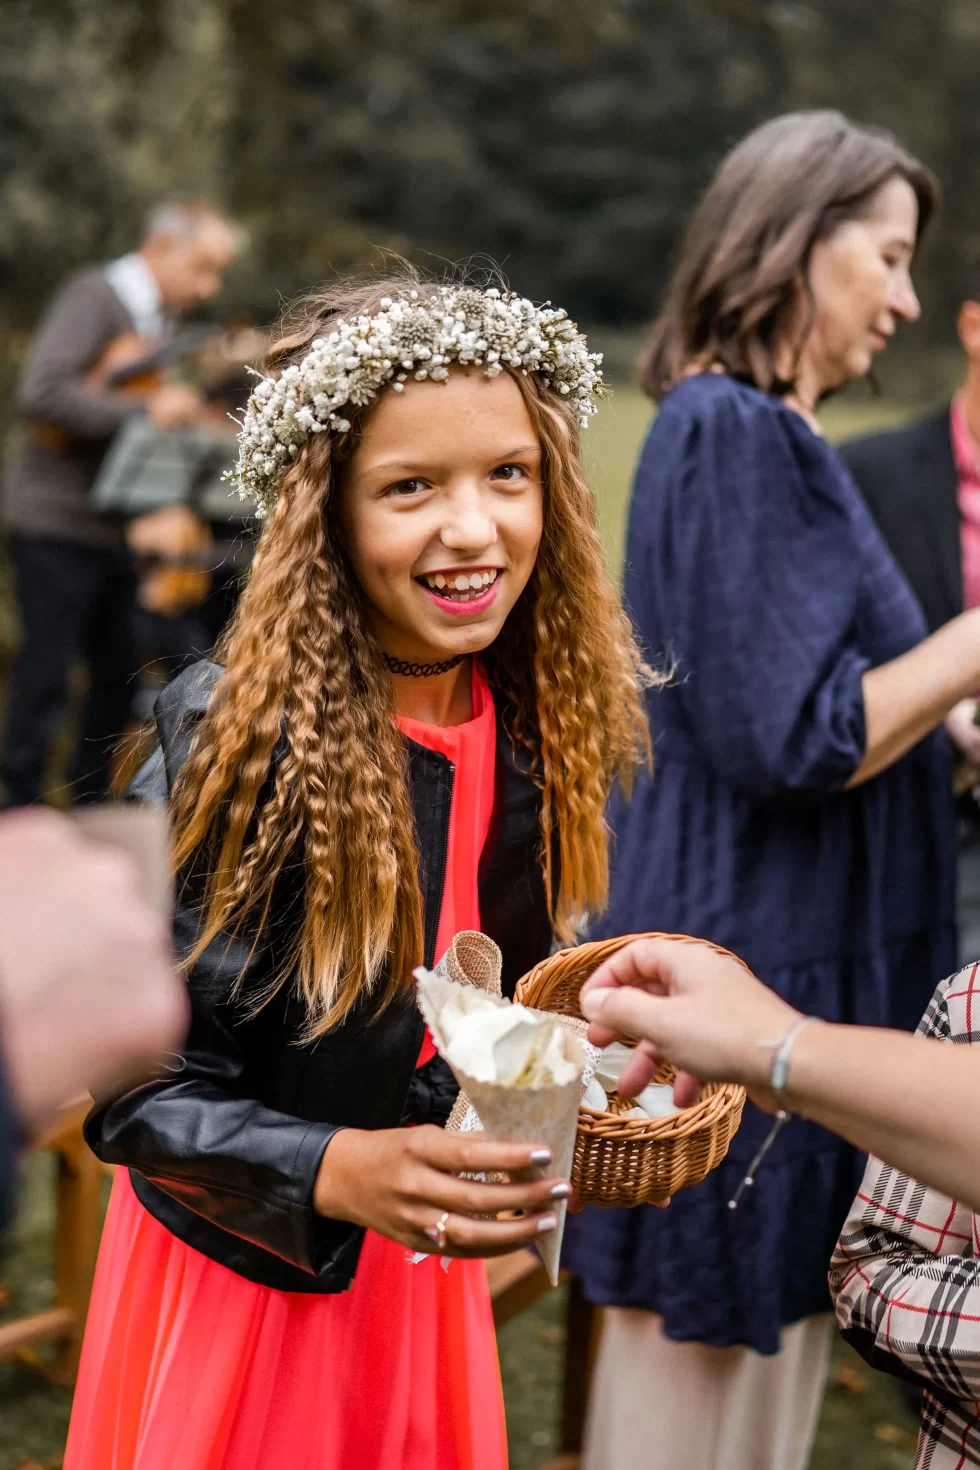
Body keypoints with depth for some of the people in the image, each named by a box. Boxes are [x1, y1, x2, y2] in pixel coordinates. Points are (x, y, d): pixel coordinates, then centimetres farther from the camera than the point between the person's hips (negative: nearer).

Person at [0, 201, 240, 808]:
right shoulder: (95, 297, -10)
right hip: (59, 521, -8)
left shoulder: (157, 320, 15)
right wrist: (145, 410, -26)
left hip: (113, 528, 8)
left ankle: (90, 806, 23)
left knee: (119, 675, 11)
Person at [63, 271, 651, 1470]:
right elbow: (130, 1088, -21)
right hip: (237, 1274, -4)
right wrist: (340, 1172, -35)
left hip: (425, 1272, 5)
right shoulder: (225, 743, -24)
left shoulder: (538, 730, -8)